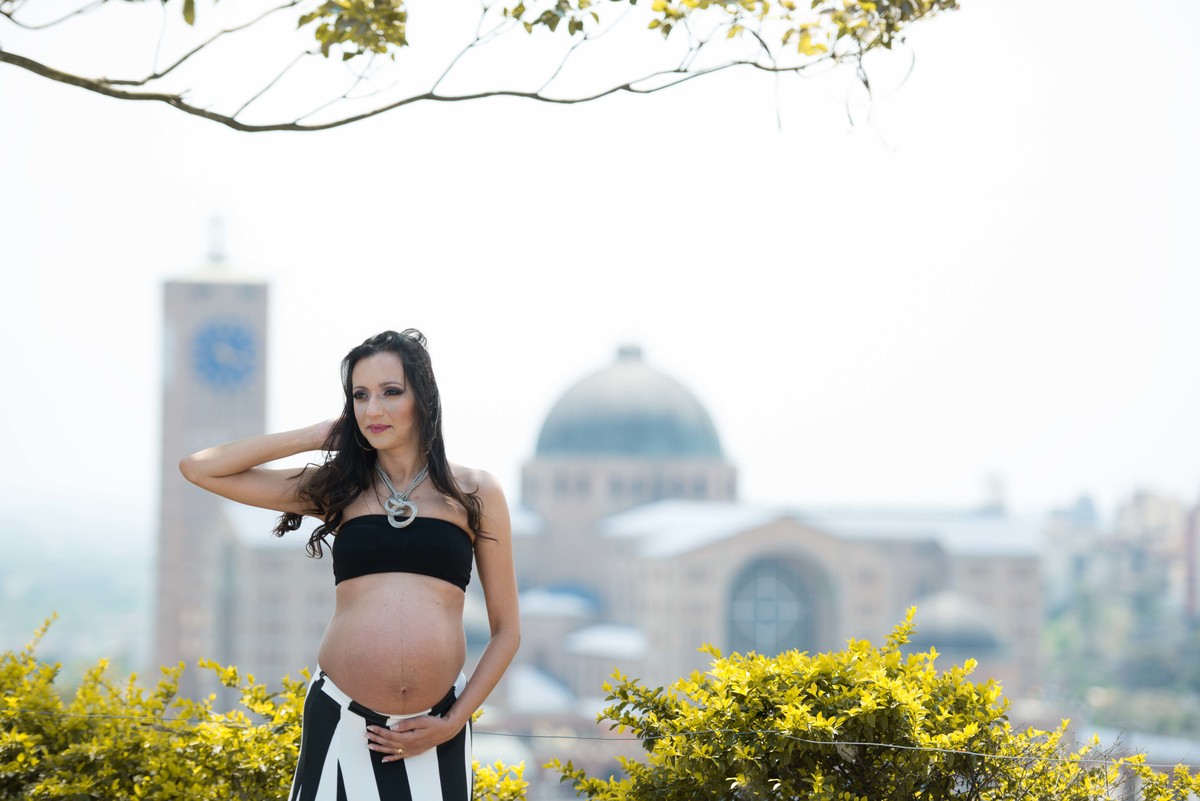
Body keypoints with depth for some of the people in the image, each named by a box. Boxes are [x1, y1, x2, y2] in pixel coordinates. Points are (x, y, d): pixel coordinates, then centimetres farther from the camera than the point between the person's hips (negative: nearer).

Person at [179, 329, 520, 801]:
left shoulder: (475, 493, 5)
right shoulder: (337, 489, 8)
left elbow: (506, 630, 8)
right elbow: (199, 469, 6)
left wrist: (452, 723, -2)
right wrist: (316, 437, 4)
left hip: (432, 730, -1)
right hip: (339, 720, 1)